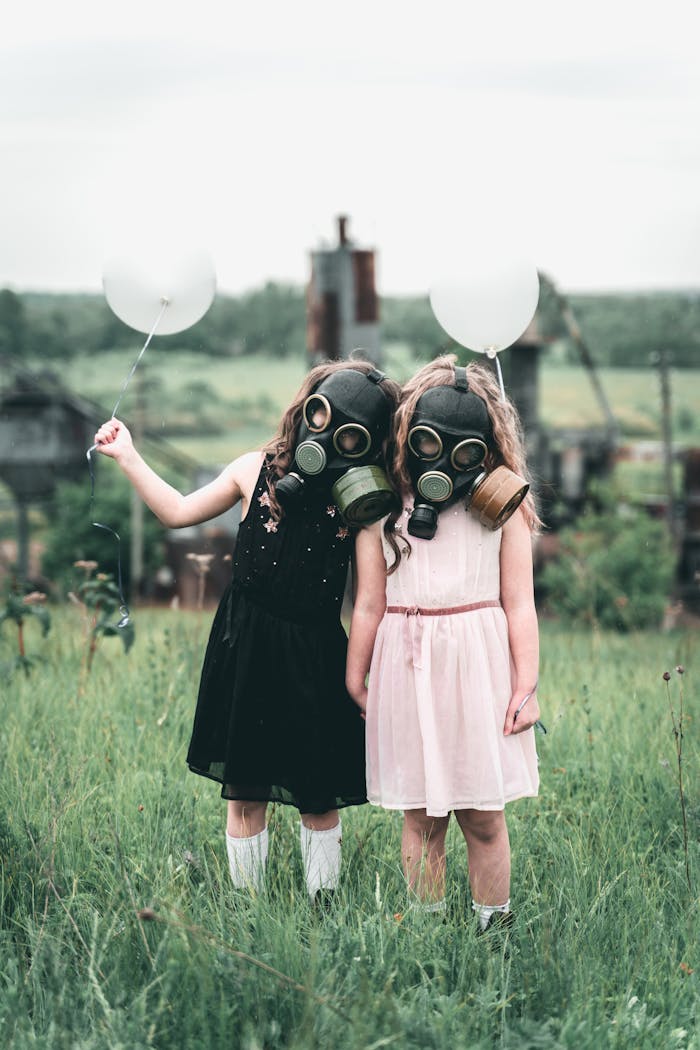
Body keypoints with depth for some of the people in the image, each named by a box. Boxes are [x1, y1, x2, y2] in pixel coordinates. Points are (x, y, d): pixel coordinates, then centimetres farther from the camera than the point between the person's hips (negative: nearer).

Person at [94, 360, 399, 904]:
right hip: (247, 652, 1)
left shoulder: (360, 499, -1)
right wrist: (128, 457, 13)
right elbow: (179, 512, 15)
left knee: (318, 796, 6)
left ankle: (322, 904, 19)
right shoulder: (256, 472, 4)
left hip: (315, 658, -1)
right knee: (245, 792, 8)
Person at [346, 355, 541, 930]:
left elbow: (519, 603, 3)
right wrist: (355, 679, 11)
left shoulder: (502, 506, 4)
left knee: (483, 817, 2)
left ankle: (493, 926, 12)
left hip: (478, 666, -1)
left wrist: (527, 684, -2)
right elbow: (369, 604, 10)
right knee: (421, 817, 4)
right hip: (407, 668, 1)